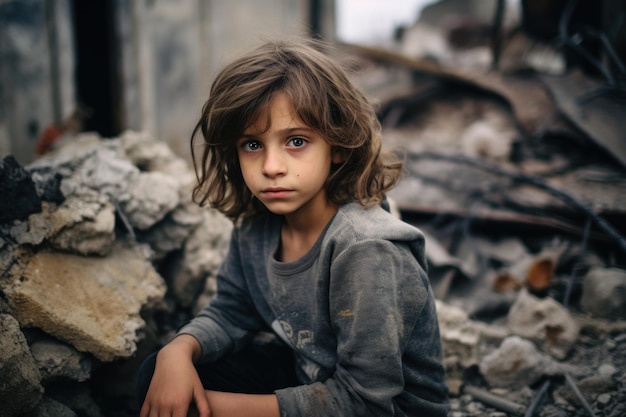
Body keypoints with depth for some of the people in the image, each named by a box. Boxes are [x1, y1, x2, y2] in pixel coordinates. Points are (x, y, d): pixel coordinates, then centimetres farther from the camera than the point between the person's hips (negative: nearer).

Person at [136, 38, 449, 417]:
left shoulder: (365, 250, -30)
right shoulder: (255, 224, -8)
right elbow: (231, 313, 6)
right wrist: (179, 349, -17)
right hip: (310, 377, 6)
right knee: (159, 374, -1)